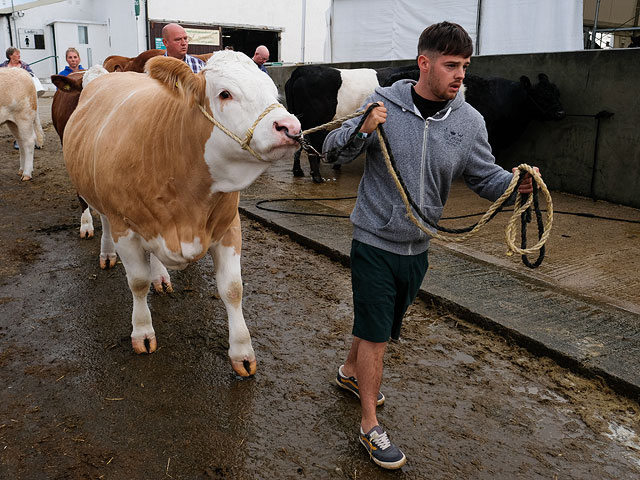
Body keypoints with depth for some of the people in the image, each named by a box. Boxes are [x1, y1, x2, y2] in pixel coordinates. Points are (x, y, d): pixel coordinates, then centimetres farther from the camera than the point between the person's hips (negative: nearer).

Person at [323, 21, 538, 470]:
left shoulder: (469, 121, -3)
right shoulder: (383, 104, -11)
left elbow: (486, 176, 2)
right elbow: (334, 149, -6)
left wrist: (517, 183, -19)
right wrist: (362, 131, -26)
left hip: (418, 247, 4)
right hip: (374, 242, -4)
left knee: (382, 323, 23)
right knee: (375, 331, 2)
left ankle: (351, 371, 51)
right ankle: (370, 424, 19)